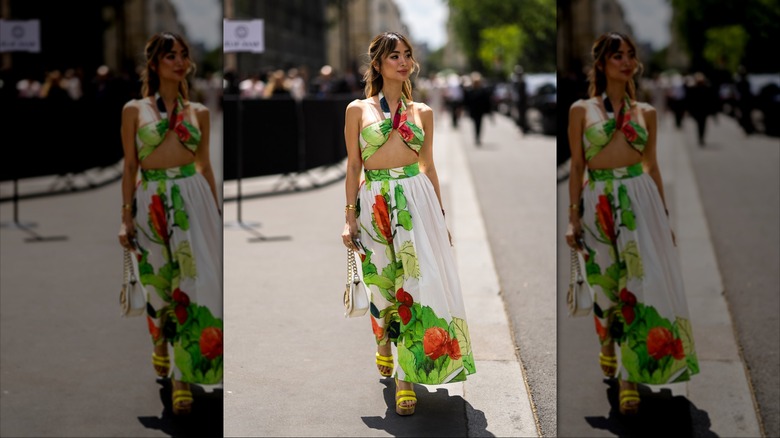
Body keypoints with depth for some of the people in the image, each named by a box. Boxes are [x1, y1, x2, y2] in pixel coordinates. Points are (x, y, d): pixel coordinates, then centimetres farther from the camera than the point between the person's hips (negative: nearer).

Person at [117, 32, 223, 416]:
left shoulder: (199, 112, 9)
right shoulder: (134, 110, 4)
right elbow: (129, 167, 4)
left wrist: (217, 214, 13)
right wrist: (126, 218, -1)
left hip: (193, 200, 1)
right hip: (151, 201, -1)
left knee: (194, 282, -9)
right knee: (159, 284, 10)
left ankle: (182, 376, -4)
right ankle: (161, 343, 41)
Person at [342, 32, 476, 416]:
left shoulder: (422, 112, 10)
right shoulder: (358, 109, 4)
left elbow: (429, 167, 14)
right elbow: (353, 166, 4)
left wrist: (441, 216, 12)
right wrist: (350, 217, -1)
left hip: (416, 200, 1)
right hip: (374, 202, -1)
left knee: (418, 282, -9)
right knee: (382, 283, 9)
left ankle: (405, 377, -3)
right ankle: (384, 344, 40)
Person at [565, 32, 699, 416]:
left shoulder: (646, 112, 9)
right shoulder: (581, 110, 2)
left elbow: (652, 166, 13)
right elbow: (576, 167, 2)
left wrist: (665, 217, 11)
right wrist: (573, 218, -3)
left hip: (640, 200, 1)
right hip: (598, 203, -1)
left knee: (641, 283, -6)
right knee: (606, 284, 9)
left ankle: (630, 376, 0)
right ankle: (608, 344, 40)